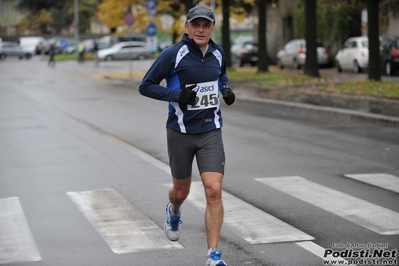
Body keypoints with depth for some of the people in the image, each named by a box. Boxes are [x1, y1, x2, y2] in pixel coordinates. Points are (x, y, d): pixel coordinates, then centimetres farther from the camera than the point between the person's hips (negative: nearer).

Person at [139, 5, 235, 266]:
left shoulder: (218, 52, 2)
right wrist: (177, 95, -22)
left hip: (211, 131, 2)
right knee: (181, 191, 14)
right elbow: (146, 86, -9)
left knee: (214, 191, -13)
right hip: (181, 133, -2)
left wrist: (226, 88, 3)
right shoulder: (173, 54, -12)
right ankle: (174, 211, 53)